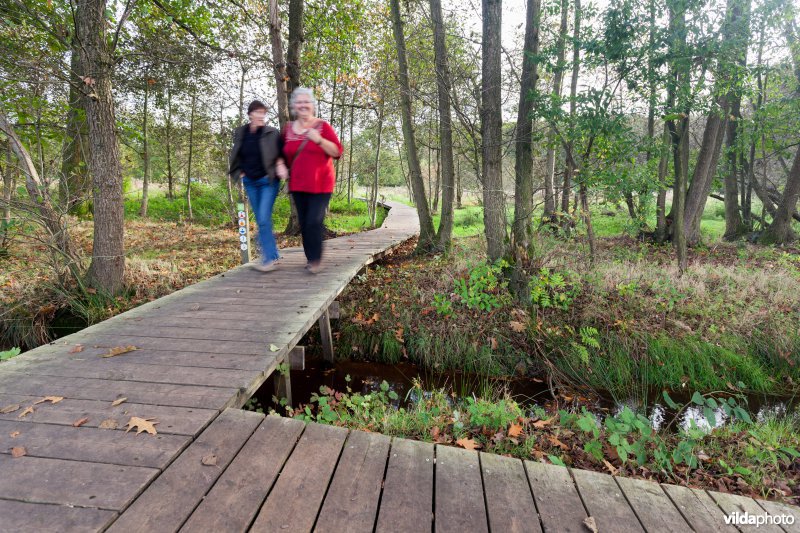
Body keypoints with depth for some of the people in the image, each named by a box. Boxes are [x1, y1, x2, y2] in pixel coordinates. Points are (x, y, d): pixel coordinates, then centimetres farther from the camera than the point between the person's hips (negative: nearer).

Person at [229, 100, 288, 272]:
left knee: (264, 219, -14)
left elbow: (281, 153, 0)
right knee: (260, 220, 8)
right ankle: (274, 253, 19)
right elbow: (237, 156, 17)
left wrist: (280, 165, -19)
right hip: (250, 182, 5)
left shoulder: (272, 133, -7)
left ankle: (268, 259, -9)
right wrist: (240, 173, 8)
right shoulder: (240, 133, 5)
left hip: (268, 181, -5)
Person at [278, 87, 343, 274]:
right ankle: (310, 258, 20)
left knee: (314, 222, -13)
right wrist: (280, 164, 6)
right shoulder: (288, 129, 10)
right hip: (298, 185, 4)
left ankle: (315, 259, 1)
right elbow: (283, 152, 24)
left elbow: (337, 152, -8)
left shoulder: (323, 126, -2)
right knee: (303, 223, 6)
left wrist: (319, 140, -20)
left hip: (320, 185, -4)